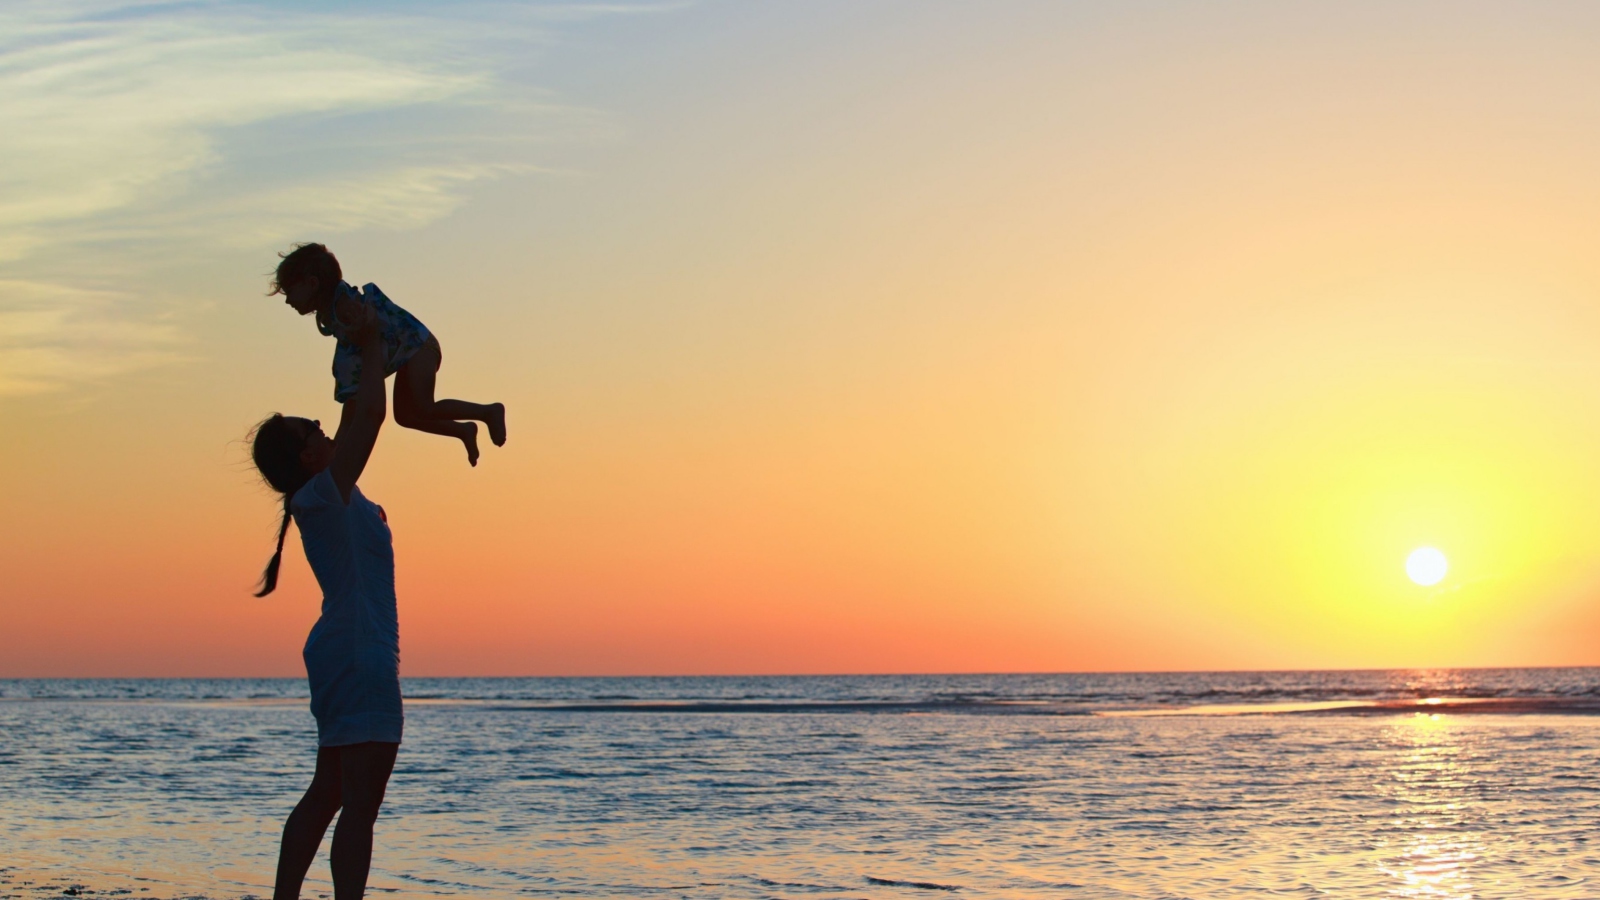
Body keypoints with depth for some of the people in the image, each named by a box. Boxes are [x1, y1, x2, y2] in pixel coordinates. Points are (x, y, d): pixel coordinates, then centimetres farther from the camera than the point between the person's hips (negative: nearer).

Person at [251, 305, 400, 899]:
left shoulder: (328, 498, 13)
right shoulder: (323, 493, -11)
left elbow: (355, 422, 27)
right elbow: (370, 414, -17)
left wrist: (361, 353, 26)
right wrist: (372, 347, -4)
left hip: (342, 655, 10)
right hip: (361, 657, -10)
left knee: (327, 794, 14)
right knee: (360, 803, -12)